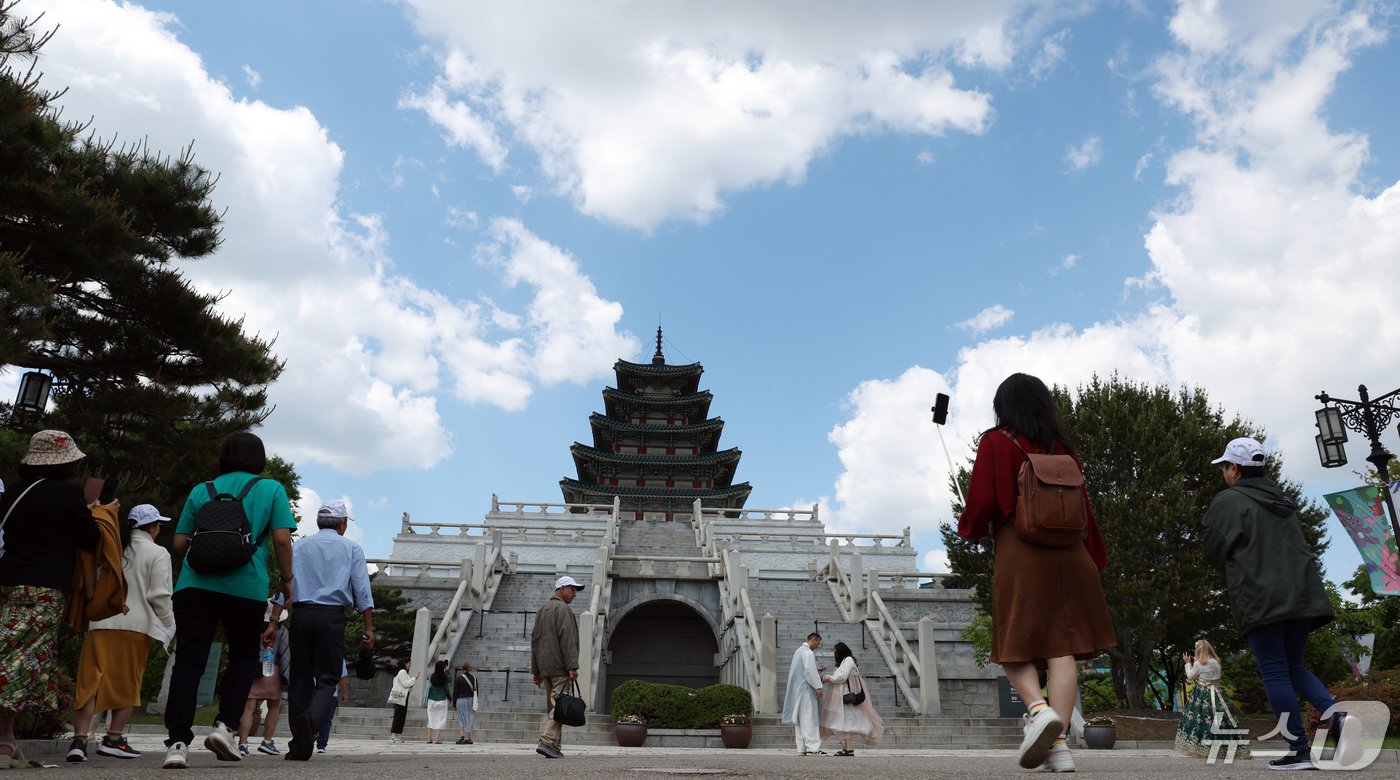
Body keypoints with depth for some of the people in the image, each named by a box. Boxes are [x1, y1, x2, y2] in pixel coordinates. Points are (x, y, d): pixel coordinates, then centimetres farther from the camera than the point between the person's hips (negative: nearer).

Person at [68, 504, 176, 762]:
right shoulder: (157, 554, -4)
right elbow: (159, 596, -8)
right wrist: (170, 624, 5)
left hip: (100, 624, 4)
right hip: (136, 625, -4)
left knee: (91, 682, 3)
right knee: (127, 684, 8)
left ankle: (80, 739, -5)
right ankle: (113, 739, 9)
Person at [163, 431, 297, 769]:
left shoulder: (201, 491, 17)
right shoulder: (271, 489, 9)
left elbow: (178, 544, 14)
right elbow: (282, 539, -2)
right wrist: (287, 580, 9)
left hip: (195, 585, 2)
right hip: (246, 587, -2)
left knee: (188, 662, 2)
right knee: (244, 657, 16)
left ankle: (177, 742, -6)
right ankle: (225, 725, 3)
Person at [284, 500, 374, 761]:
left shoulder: (300, 546, 14)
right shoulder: (351, 548, 8)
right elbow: (362, 592, 1)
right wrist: (368, 630, 1)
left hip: (301, 614, 3)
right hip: (332, 616, -2)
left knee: (300, 677, 9)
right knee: (328, 678, 1)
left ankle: (299, 744, 7)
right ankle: (311, 719, -28)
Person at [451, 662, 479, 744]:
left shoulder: (458, 678, -6)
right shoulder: (474, 678, 2)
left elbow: (455, 692, -5)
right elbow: (476, 691, 7)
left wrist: (454, 704, 2)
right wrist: (474, 702, 15)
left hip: (461, 700, -3)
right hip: (471, 700, 3)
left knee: (462, 719, 5)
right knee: (470, 719, 8)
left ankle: (463, 736, -9)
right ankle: (468, 738, 8)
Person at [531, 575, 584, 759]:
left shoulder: (542, 610, 20)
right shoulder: (562, 609, -7)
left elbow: (534, 639, 21)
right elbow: (567, 639, -16)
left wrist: (536, 671, 21)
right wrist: (572, 666, -18)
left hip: (545, 667, 9)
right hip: (559, 667, -9)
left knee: (551, 707, 10)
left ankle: (555, 747, 10)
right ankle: (547, 742, -18)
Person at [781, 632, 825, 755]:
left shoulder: (799, 650, 18)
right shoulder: (808, 652, -13)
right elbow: (809, 671, -20)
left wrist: (818, 670, 19)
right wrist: (818, 687, -17)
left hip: (797, 689, 10)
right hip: (805, 689, -10)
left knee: (800, 719, 7)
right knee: (809, 718, -10)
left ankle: (802, 748, 7)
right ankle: (813, 748, -12)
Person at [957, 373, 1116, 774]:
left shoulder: (996, 442, -1)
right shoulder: (1063, 447, 13)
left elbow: (982, 500, -7)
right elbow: (1083, 505, 14)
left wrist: (967, 526, 13)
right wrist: (1093, 559, 20)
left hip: (1019, 554, -4)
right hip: (1068, 555, 4)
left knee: (1014, 645, 5)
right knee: (1061, 645, 2)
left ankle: (1038, 709, -20)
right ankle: (1059, 742, -1)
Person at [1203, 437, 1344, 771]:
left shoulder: (1228, 501, -3)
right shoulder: (1283, 500, 19)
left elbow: (1214, 552, -2)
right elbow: (1297, 544, 25)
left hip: (1261, 597, -7)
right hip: (1302, 593, 7)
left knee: (1275, 672, -2)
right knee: (1294, 667, 17)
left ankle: (1299, 750, -3)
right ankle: (1338, 716, -5)